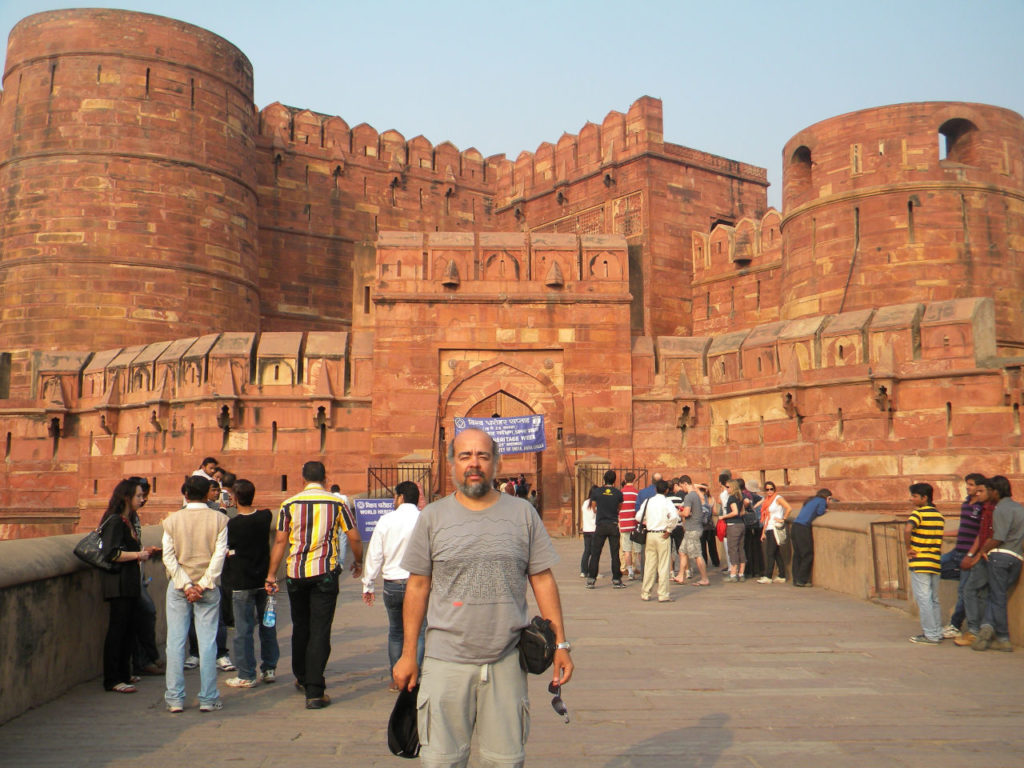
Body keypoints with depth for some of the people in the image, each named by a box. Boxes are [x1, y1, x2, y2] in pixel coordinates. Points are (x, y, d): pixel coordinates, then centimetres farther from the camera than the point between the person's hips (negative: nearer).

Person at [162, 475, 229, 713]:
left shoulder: (172, 520, 1)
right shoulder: (219, 519, -2)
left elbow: (169, 557, -5)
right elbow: (219, 555, -9)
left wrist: (185, 585, -7)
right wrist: (203, 585, -9)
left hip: (178, 587, 1)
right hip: (208, 588, -1)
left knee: (175, 642, 7)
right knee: (207, 642, 4)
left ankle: (175, 699, 9)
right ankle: (208, 699, 6)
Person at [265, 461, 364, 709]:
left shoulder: (290, 504, 1)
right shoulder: (337, 503, -2)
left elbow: (280, 541, 0)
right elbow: (354, 538, 0)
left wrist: (271, 574, 5)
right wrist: (358, 562, 17)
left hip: (296, 573, 2)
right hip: (325, 573, -2)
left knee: (300, 627, 19)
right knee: (320, 631, -1)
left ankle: (302, 677, 35)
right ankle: (314, 691, -6)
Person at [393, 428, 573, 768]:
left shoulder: (522, 513, 4)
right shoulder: (433, 517, 2)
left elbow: (542, 579, 6)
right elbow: (417, 586, 4)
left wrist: (560, 644, 3)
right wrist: (408, 654, 4)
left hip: (507, 660, 1)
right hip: (446, 660, -1)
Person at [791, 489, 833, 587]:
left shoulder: (810, 500, 27)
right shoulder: (822, 501, 4)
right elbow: (820, 513, -4)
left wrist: (824, 510, 23)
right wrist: (825, 510, 17)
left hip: (795, 526, 8)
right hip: (803, 528, -8)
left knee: (797, 554, 9)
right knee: (808, 555, -2)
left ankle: (796, 580, 9)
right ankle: (801, 580, -3)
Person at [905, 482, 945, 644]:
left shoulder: (918, 513, -12)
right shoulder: (939, 516, 12)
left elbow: (907, 530, -29)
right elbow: (939, 540, 14)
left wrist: (908, 548, -17)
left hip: (919, 563, -7)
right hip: (936, 563, 7)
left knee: (923, 599, -2)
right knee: (933, 599, 15)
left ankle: (930, 635, 0)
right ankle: (937, 632, 20)